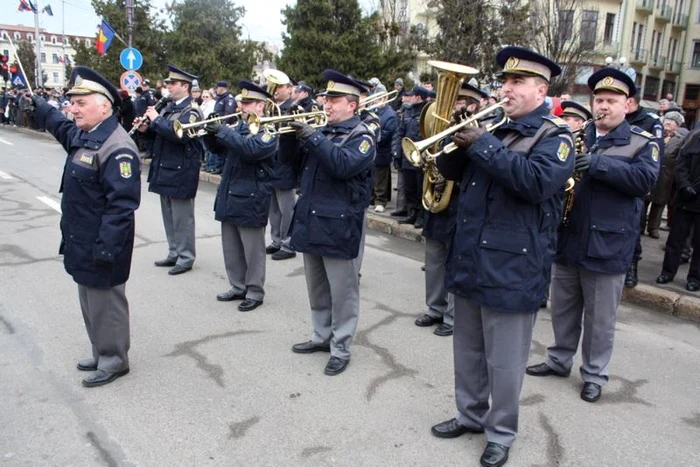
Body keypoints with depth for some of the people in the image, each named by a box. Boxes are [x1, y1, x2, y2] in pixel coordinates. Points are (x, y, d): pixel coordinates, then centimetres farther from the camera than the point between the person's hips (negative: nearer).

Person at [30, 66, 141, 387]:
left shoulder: (118, 149, -24)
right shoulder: (82, 135, 8)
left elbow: (121, 205, -27)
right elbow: (58, 124, 35)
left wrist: (106, 249, -27)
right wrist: (35, 103, 43)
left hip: (100, 246, -10)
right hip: (82, 242, 10)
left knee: (105, 304, 4)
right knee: (91, 301, 20)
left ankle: (114, 361, 20)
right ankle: (101, 354, 35)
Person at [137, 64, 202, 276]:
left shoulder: (191, 111, -12)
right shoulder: (169, 107, 14)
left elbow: (180, 134, -29)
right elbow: (161, 134, 21)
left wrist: (157, 119, -20)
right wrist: (147, 128, 2)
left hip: (181, 171, -9)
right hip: (165, 169, 9)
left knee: (182, 217, -1)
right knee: (169, 215, 15)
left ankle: (186, 257, 10)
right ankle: (174, 253, 27)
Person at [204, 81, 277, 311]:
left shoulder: (268, 130, -10)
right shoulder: (239, 126, 13)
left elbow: (251, 149, -29)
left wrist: (223, 130, -25)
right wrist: (213, 131, -3)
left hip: (250, 199, -8)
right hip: (229, 196, 8)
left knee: (252, 250, 2)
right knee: (231, 248, 14)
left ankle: (255, 292, 13)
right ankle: (238, 287, 27)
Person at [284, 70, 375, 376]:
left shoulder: (362, 136, -8)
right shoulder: (323, 131, 14)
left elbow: (343, 164, -26)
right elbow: (294, 160, 16)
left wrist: (312, 137, -25)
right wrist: (290, 134, -1)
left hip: (338, 227, -8)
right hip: (311, 223, 8)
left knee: (342, 292, 3)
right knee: (316, 288, 18)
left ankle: (341, 348, 14)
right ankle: (322, 336, 33)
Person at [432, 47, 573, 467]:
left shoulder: (555, 136, -7)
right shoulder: (494, 128, 15)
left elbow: (536, 180, -27)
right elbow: (453, 171, 13)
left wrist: (483, 145, -22)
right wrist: (455, 137, -7)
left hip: (511, 268, -7)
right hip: (470, 260, 7)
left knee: (504, 361, 6)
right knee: (468, 350, 19)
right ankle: (470, 415, 37)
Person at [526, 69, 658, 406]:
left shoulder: (644, 142, -1)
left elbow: (645, 179, -18)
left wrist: (599, 164, -27)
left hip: (607, 245, -4)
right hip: (567, 239, 4)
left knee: (599, 317, 7)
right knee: (563, 308, 17)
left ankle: (594, 374, 23)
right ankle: (559, 360, 34)